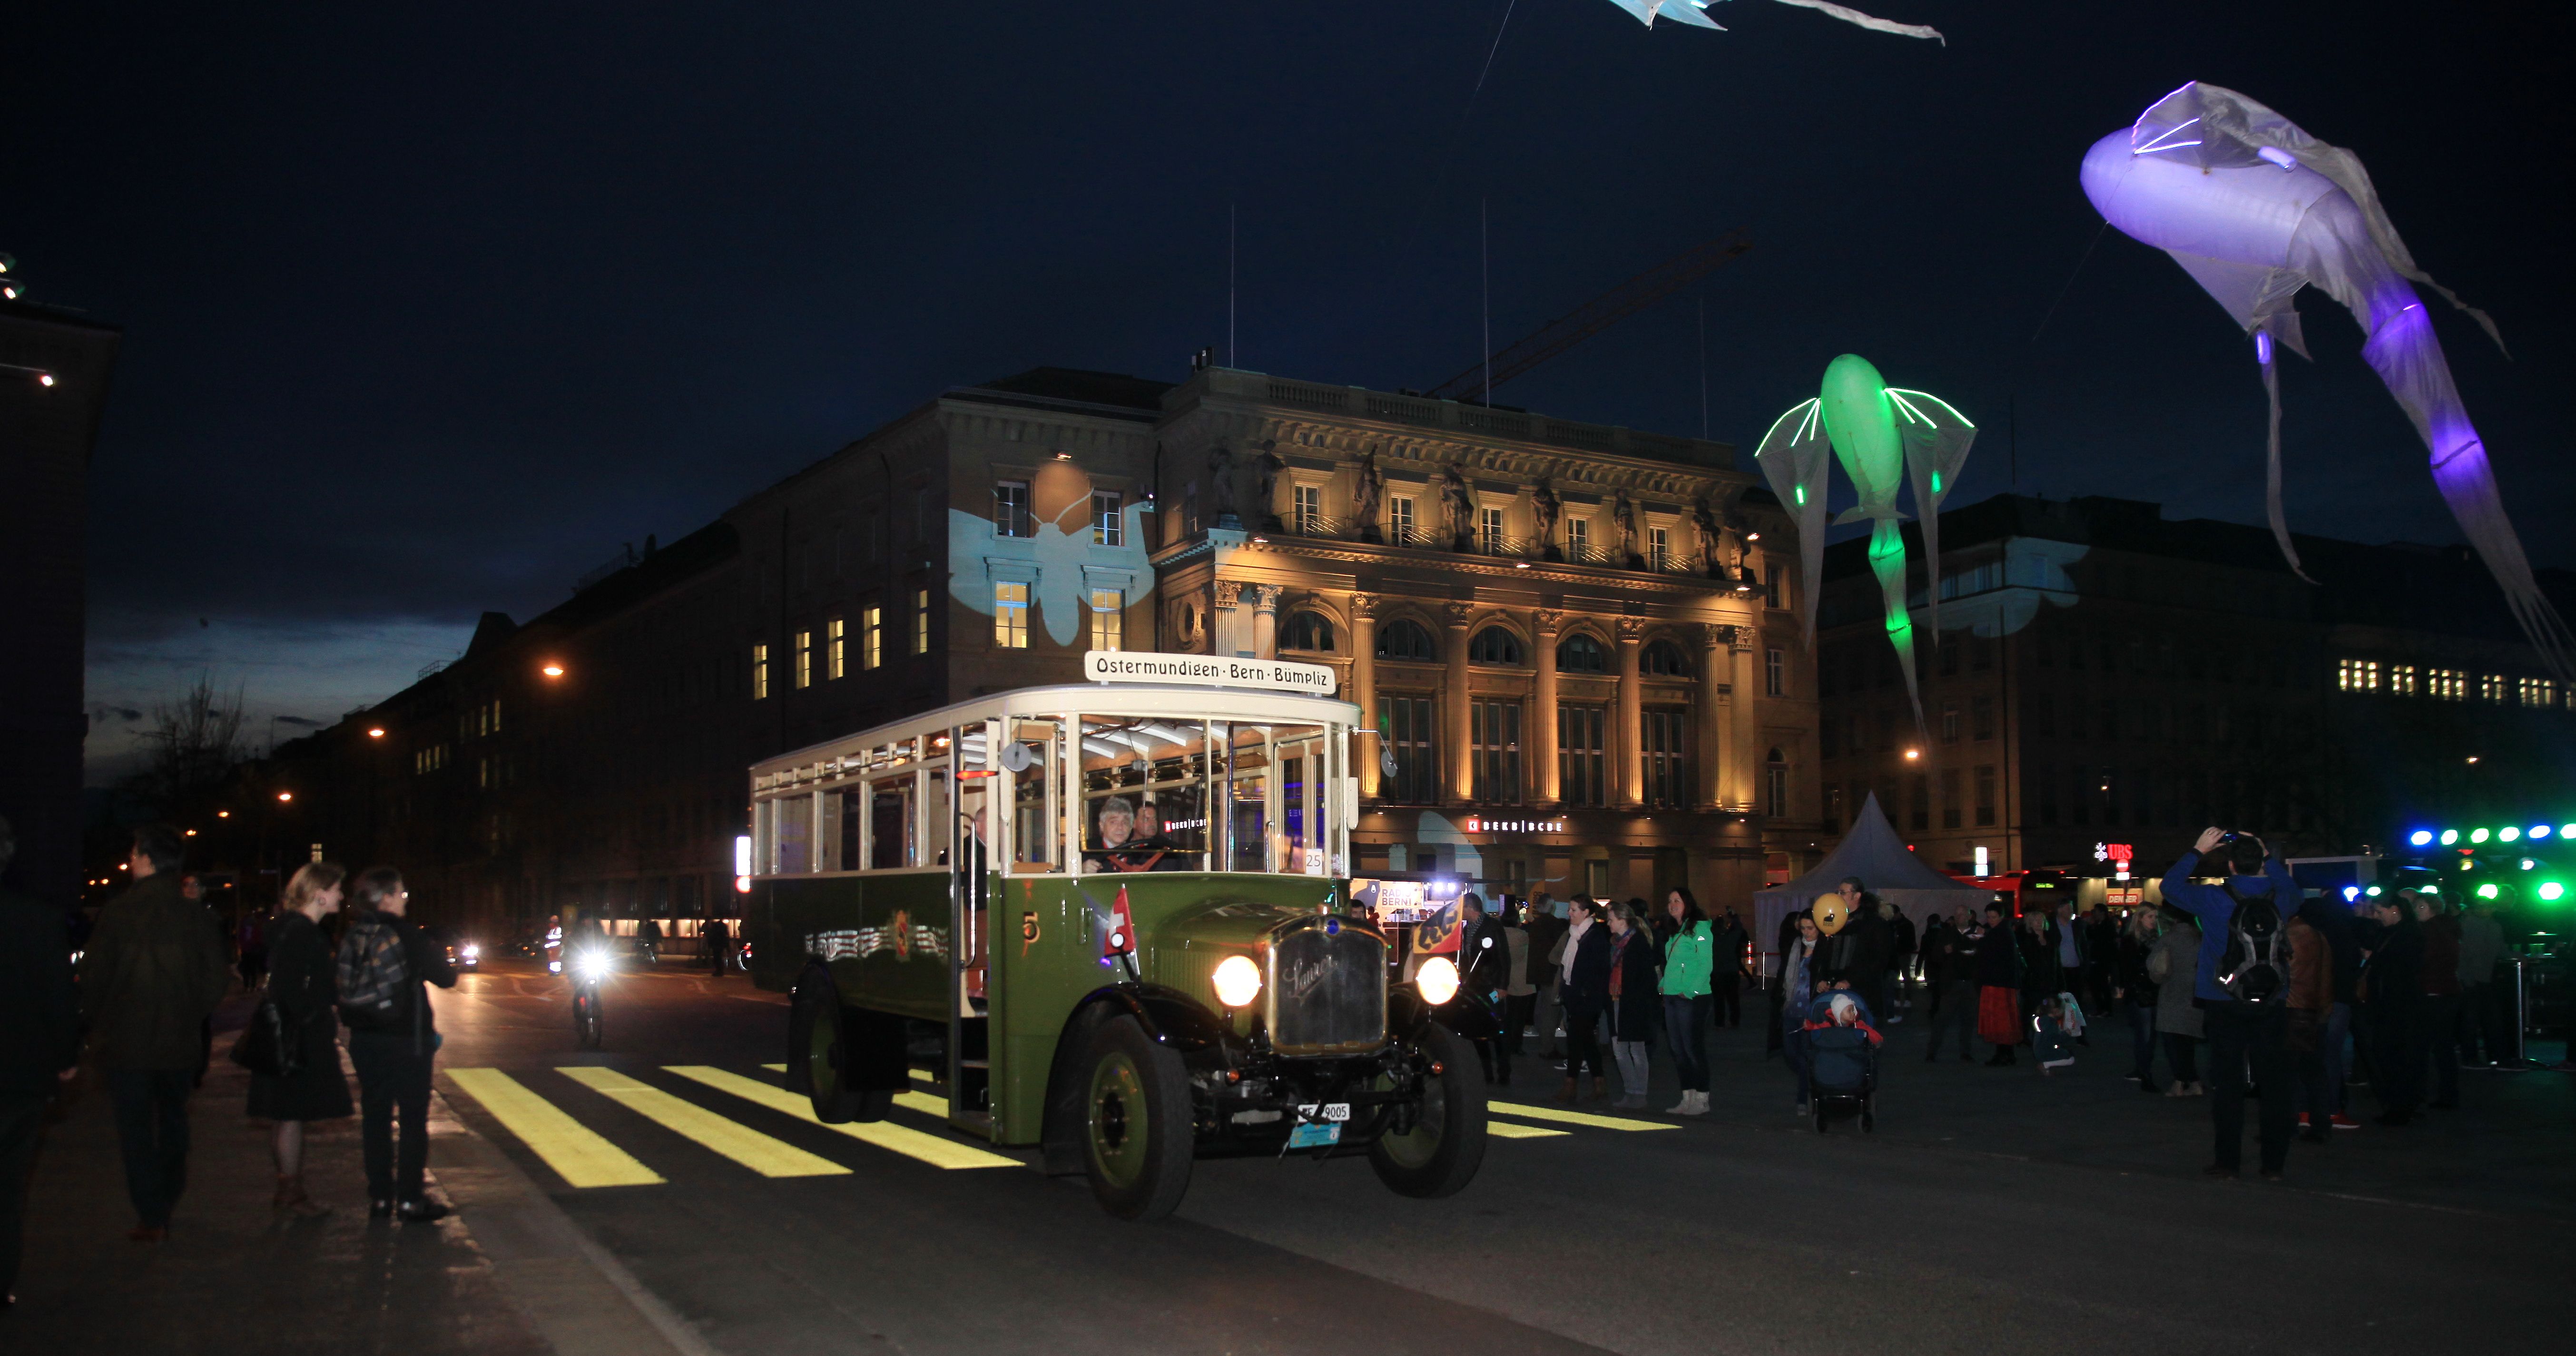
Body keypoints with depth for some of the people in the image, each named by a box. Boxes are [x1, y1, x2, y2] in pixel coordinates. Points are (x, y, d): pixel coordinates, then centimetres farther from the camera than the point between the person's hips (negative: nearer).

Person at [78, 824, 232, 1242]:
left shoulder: (117, 912, -12)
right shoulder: (194, 914, -5)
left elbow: (94, 976, -8)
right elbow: (217, 976, -2)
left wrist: (96, 1024, 7)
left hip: (126, 1040, -3)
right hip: (180, 1042, 3)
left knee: (136, 1129, 5)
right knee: (173, 1122, 17)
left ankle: (150, 1218, 5)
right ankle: (166, 1207, 24)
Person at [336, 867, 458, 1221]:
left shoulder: (351, 936, 0)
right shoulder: (406, 934, -15)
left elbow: (346, 987, 9)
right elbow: (445, 978, -8)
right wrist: (439, 954, 10)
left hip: (364, 1041, 5)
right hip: (406, 1041, -5)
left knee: (375, 1118, 13)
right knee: (414, 1119, 2)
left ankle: (379, 1196, 17)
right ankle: (410, 1199, 2)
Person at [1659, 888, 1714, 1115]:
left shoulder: (1700, 928, -8)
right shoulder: (1674, 932, 18)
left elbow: (1706, 965, -13)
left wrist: (1690, 991, -19)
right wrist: (1663, 984, 9)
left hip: (1692, 998, -9)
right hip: (1672, 997, 9)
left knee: (1694, 1049, -5)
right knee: (1678, 1050, 10)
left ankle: (1702, 1100, 1)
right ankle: (1688, 1098, 16)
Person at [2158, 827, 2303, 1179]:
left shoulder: (2213, 899, -10)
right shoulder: (2280, 899, -3)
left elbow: (2170, 887, 7)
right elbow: (2294, 890, 23)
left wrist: (2198, 851, 10)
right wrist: (2269, 857, 22)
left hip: (2225, 1005, -1)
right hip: (2271, 1005, 1)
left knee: (2228, 1082, 5)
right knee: (2274, 1083, 6)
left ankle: (2228, 1160, 8)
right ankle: (2274, 1163, 9)